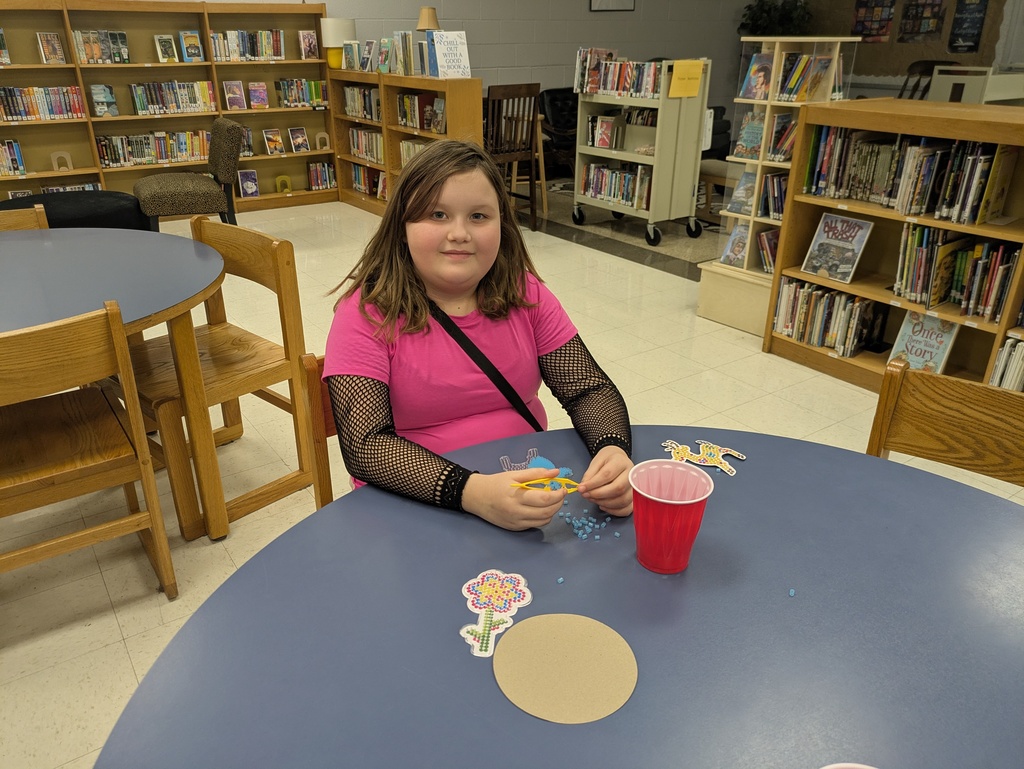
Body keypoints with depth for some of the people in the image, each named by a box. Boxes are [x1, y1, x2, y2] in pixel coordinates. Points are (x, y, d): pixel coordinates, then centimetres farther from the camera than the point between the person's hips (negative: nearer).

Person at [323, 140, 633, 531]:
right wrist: (472, 491, -36)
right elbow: (364, 446, -21)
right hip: (415, 504, -2)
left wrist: (613, 450, -24)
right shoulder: (368, 313, -12)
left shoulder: (525, 294, -1)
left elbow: (590, 390, -1)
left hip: (532, 494, 2)